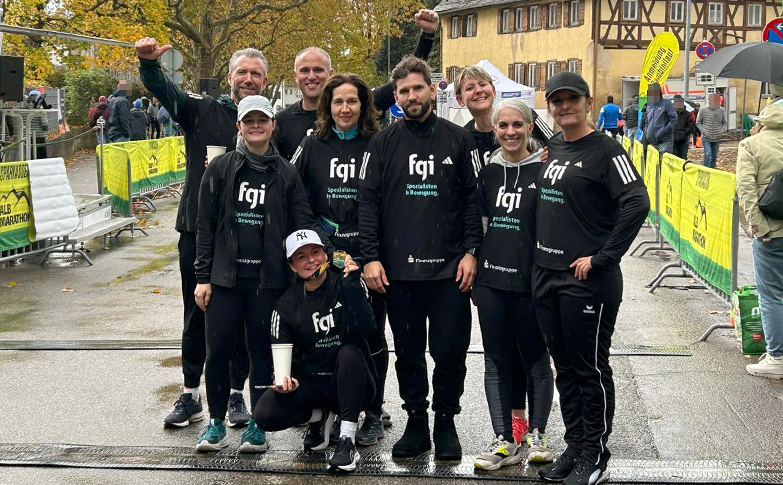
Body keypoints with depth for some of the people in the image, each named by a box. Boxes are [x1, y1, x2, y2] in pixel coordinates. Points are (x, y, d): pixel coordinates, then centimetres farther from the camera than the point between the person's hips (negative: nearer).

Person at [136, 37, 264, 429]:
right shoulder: (202, 110, 2)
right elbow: (165, 91, -14)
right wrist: (149, 62, -33)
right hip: (198, 230, 0)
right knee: (196, 315, 10)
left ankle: (236, 393, 20)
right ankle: (190, 393, 21)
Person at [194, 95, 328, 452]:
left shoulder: (287, 174, 5)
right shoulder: (220, 168, 5)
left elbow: (302, 227, 6)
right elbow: (205, 225, 4)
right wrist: (203, 277, 0)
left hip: (268, 278, 0)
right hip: (225, 275, 0)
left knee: (262, 351, 6)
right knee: (218, 351, 1)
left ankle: (258, 424, 18)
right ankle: (216, 423, 17)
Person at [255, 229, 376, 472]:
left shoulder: (346, 284, -7)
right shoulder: (287, 305, 1)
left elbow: (364, 328, -22)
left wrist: (352, 286, -31)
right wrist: (283, 377, -21)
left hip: (351, 384, -2)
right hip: (310, 385, 2)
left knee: (350, 352, -34)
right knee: (265, 414, -23)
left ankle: (347, 441, -29)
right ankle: (318, 416, 9)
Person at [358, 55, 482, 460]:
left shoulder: (458, 139, 4)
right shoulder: (383, 143, 6)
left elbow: (473, 198, 4)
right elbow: (367, 201, 3)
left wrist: (471, 251, -4)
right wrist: (370, 257, -5)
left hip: (449, 267, -1)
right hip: (397, 268, 1)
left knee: (450, 350, 1)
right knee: (408, 351, 8)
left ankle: (445, 423, 17)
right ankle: (416, 423, 21)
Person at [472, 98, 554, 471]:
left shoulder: (544, 170, -5)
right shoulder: (488, 171, 8)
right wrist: (473, 269, 12)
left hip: (529, 282, -4)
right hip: (490, 280, 4)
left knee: (535, 360, 8)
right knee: (497, 362, 6)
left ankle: (537, 434, 22)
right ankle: (504, 441, 13)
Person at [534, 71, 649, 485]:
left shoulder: (605, 149, -9)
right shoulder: (551, 148, 12)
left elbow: (637, 203, -19)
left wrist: (601, 258, -18)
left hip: (587, 279, -7)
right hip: (546, 275, 7)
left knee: (590, 369, 2)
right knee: (565, 368, 14)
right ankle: (574, 446, 25)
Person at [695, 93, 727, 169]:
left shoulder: (722, 111, 3)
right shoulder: (703, 110, -4)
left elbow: (724, 123, 14)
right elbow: (698, 122, 4)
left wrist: (722, 130, -6)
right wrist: (703, 131, -10)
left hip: (717, 139, 3)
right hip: (706, 138, -3)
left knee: (714, 157, 11)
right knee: (707, 155, -16)